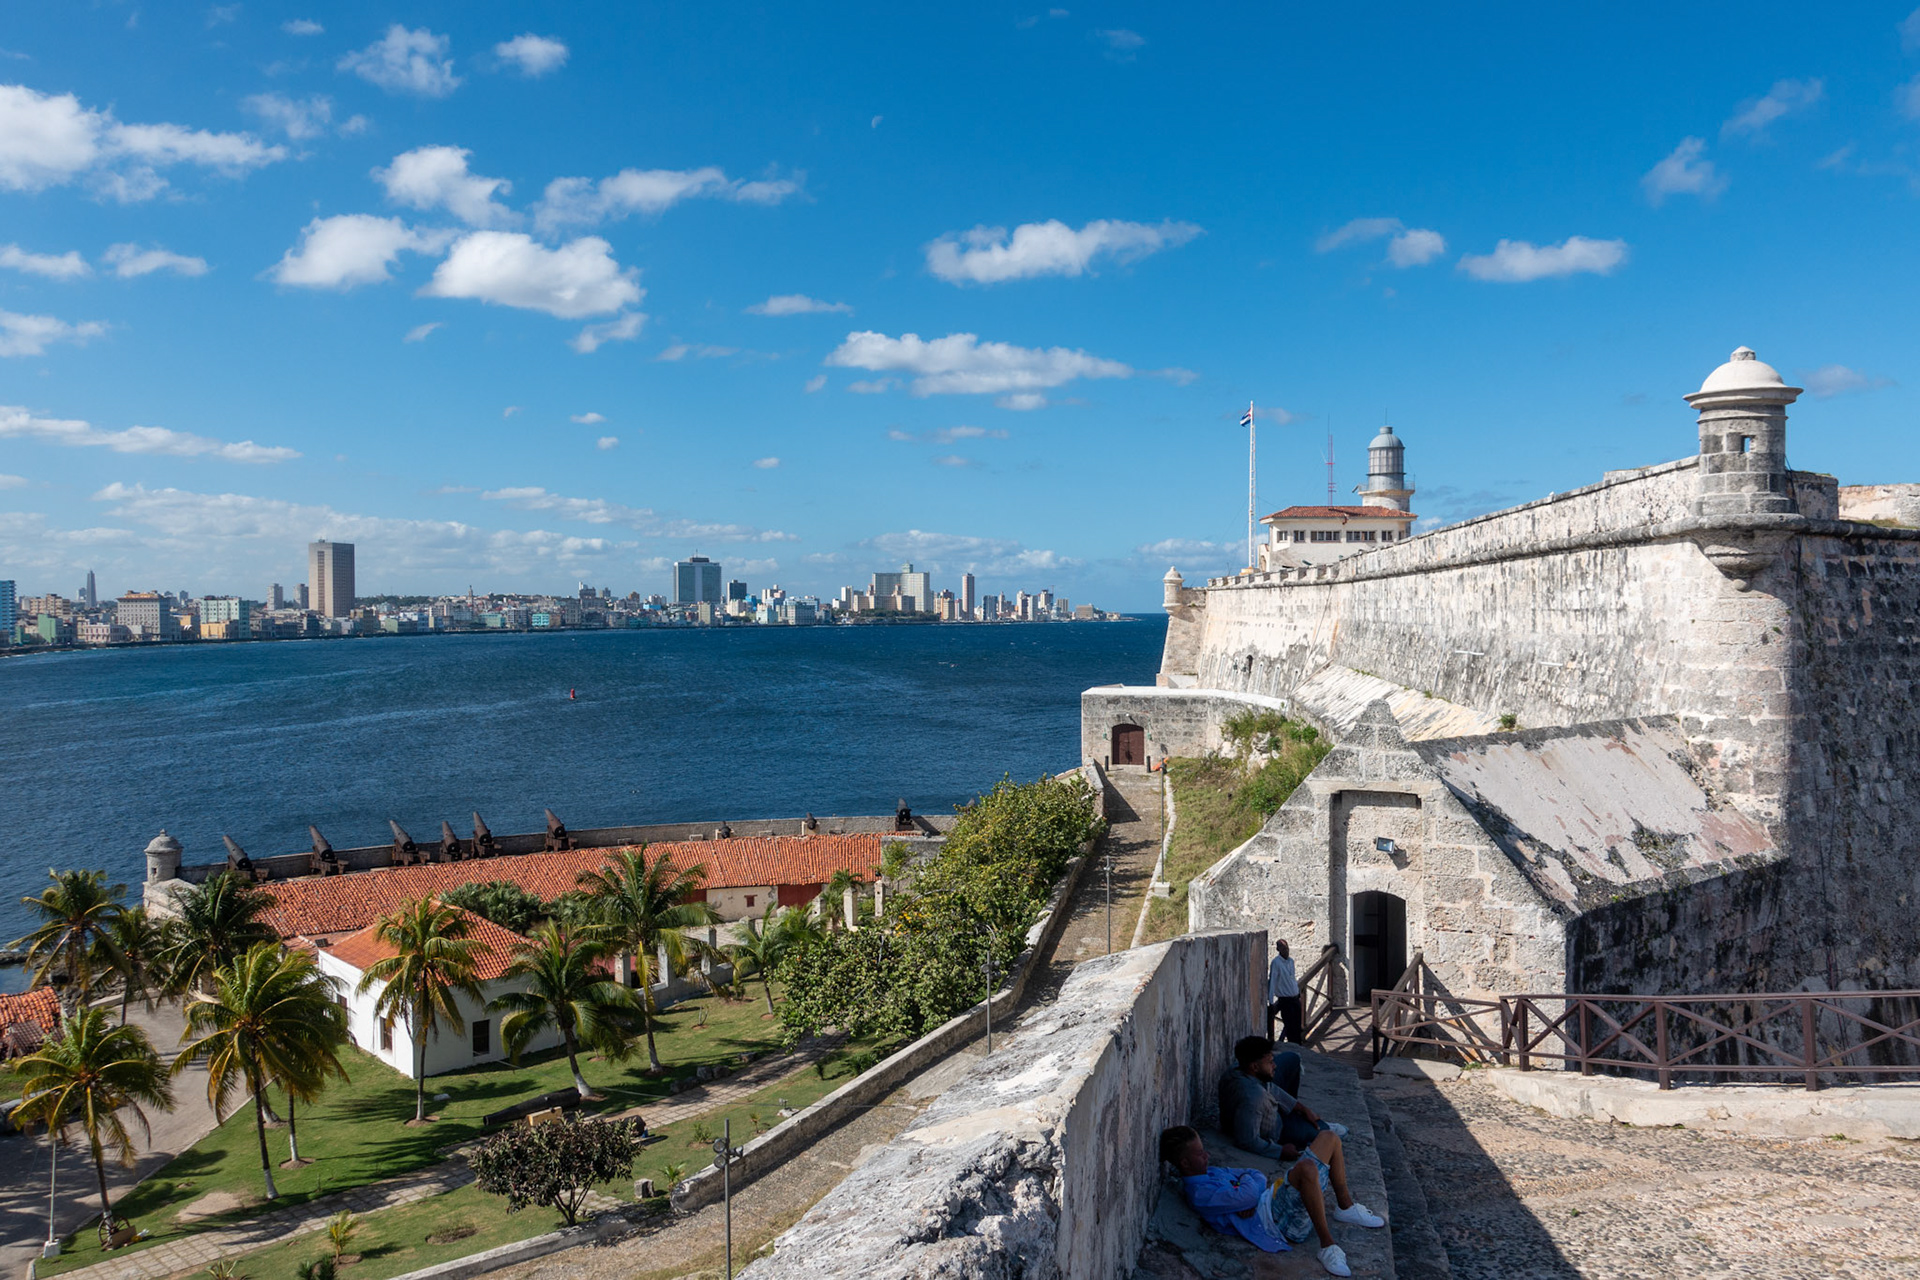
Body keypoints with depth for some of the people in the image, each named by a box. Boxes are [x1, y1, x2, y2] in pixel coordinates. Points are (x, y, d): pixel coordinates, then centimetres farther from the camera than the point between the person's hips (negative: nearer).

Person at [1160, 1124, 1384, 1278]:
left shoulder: (1210, 1172, 18)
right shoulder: (1200, 1194, -14)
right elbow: (1248, 1195, -25)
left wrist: (1248, 1199, -4)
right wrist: (1246, 1181, -2)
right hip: (1281, 1223, -10)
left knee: (1329, 1140, 6)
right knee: (1306, 1168, -40)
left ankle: (1346, 1206, 16)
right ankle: (1328, 1247, -30)